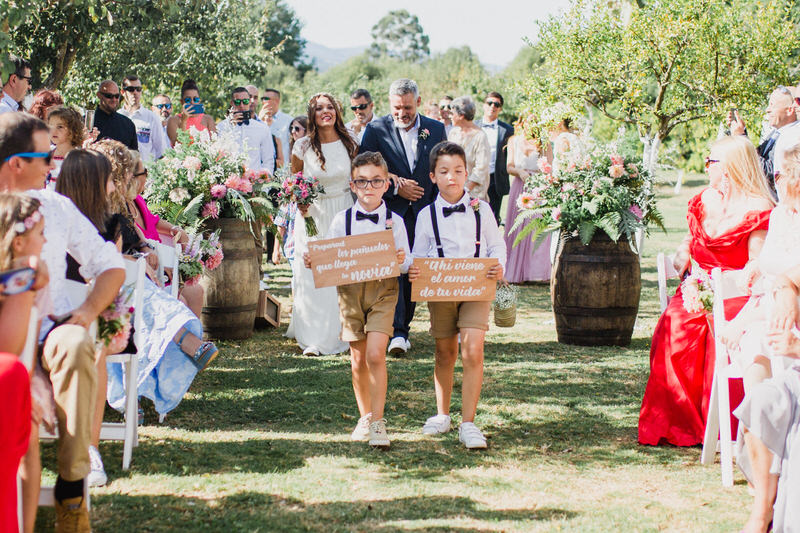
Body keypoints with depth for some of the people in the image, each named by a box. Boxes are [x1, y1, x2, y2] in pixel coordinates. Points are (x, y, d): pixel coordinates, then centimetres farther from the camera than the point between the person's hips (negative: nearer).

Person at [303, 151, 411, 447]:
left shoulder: (394, 221, 1)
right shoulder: (341, 220, 4)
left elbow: (406, 261, 1)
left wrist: (402, 262, -20)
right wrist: (313, 263, -11)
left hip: (383, 289, -2)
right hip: (350, 289, 2)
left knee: (375, 354, -15)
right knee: (358, 359, 8)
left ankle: (378, 423, -8)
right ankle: (365, 417, 26)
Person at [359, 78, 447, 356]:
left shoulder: (436, 129, 7)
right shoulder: (376, 129, 0)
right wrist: (395, 187, -11)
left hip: (423, 213, 3)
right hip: (389, 210, -3)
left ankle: (403, 328, 19)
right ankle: (397, 332, -19)